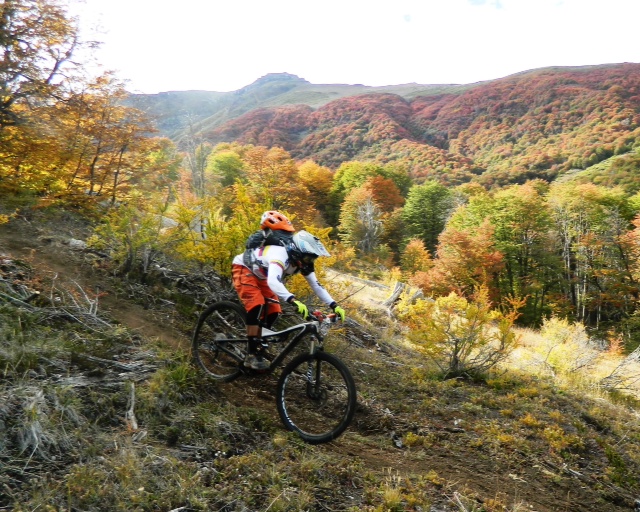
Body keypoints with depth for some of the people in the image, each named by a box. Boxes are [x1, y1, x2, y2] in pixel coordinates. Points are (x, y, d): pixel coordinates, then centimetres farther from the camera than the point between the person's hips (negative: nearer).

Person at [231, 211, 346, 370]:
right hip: (243, 269, -8)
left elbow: (316, 285, -11)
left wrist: (334, 305, -21)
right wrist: (294, 301, -68)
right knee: (257, 306, -27)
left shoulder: (302, 261, -14)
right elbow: (273, 282, -55)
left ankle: (256, 346, 11)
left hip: (260, 275, 8)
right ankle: (252, 354, -21)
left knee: (273, 311, -4)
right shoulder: (280, 254, -39)